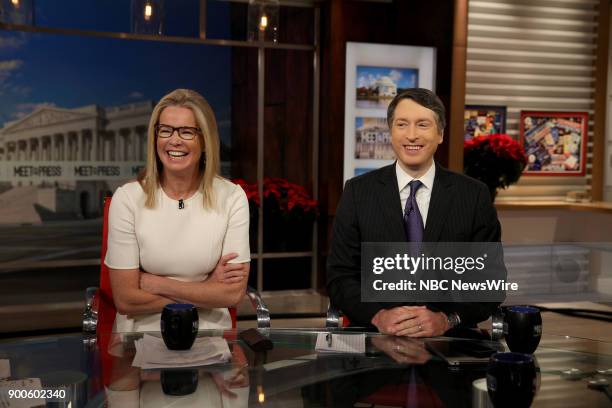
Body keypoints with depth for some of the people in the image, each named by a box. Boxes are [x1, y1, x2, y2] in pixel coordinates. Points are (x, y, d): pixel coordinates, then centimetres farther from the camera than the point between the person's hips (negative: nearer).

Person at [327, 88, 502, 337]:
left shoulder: (475, 196, 3)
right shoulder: (358, 192, 3)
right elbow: (339, 278, 1)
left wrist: (447, 320, -15)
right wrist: (379, 316, -15)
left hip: (449, 341, 1)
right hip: (373, 336, 0)